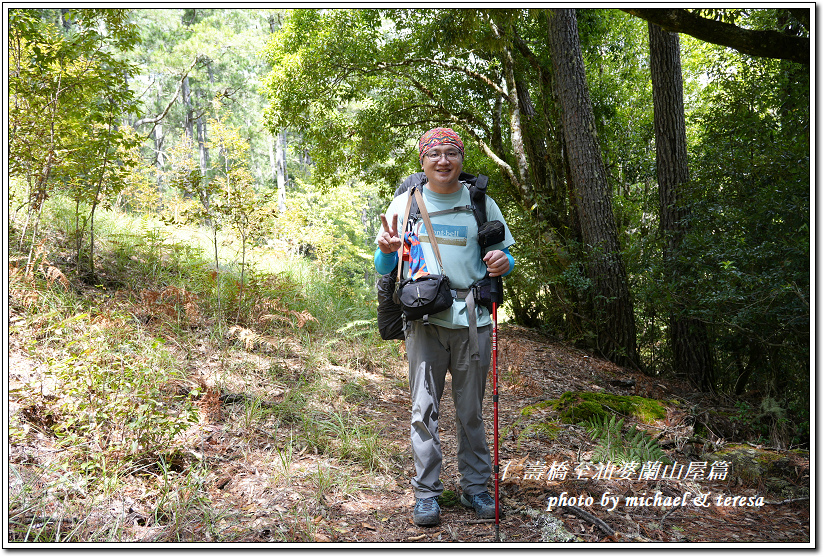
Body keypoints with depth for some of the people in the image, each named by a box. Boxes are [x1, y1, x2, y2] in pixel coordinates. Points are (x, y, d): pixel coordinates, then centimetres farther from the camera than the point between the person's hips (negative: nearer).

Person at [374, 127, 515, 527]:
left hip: (472, 318, 1)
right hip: (424, 318, 0)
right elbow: (383, 268, 8)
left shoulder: (480, 203, 8)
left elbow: (502, 256, 13)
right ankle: (426, 493, 15)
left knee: (471, 410, 9)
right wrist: (387, 251, -15)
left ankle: (475, 487, 23)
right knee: (424, 408, 2)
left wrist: (503, 262, -11)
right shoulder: (405, 203, 7)